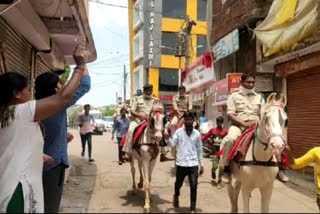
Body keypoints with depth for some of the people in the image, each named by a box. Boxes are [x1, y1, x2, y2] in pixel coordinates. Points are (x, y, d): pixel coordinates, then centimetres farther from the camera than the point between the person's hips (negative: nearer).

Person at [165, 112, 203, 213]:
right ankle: (176, 196, 49)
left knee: (194, 187, 0)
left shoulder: (197, 133, 3)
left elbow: (199, 150, 9)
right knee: (178, 183, 16)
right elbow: (172, 144, -9)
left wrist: (201, 165, 10)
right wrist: (168, 138, -30)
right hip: (181, 163, 0)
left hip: (193, 164, 0)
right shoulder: (179, 131, -1)